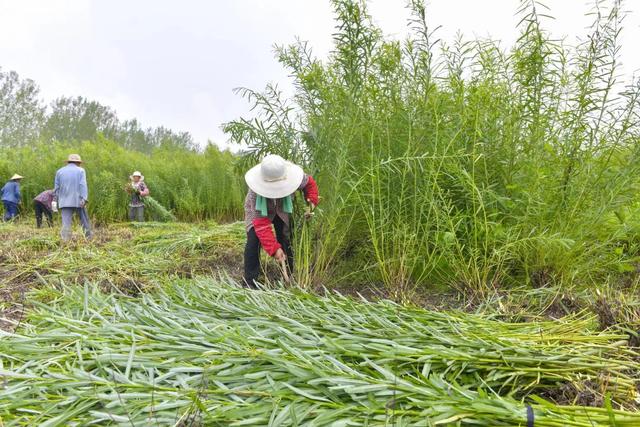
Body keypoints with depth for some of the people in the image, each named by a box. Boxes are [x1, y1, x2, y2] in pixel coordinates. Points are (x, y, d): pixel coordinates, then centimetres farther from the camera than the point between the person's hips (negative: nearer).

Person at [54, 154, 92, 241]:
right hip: (78, 201, -2)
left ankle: (65, 241, -14)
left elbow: (56, 187, 14)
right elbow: (83, 185, -9)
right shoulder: (80, 171, 3)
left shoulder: (60, 171, 13)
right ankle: (89, 239, 10)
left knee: (66, 223, -4)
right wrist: (84, 198, -17)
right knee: (85, 222, 8)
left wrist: (56, 201, 19)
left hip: (65, 202, 2)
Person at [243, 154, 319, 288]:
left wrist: (312, 201, -25)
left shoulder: (293, 176, -34)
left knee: (286, 241, 0)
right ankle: (250, 282, -11)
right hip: (258, 212, -3)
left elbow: (310, 183, -9)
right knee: (253, 241, -19)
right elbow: (261, 225, -40)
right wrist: (274, 248, -45)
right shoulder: (255, 193, -42)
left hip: (282, 210, 3)